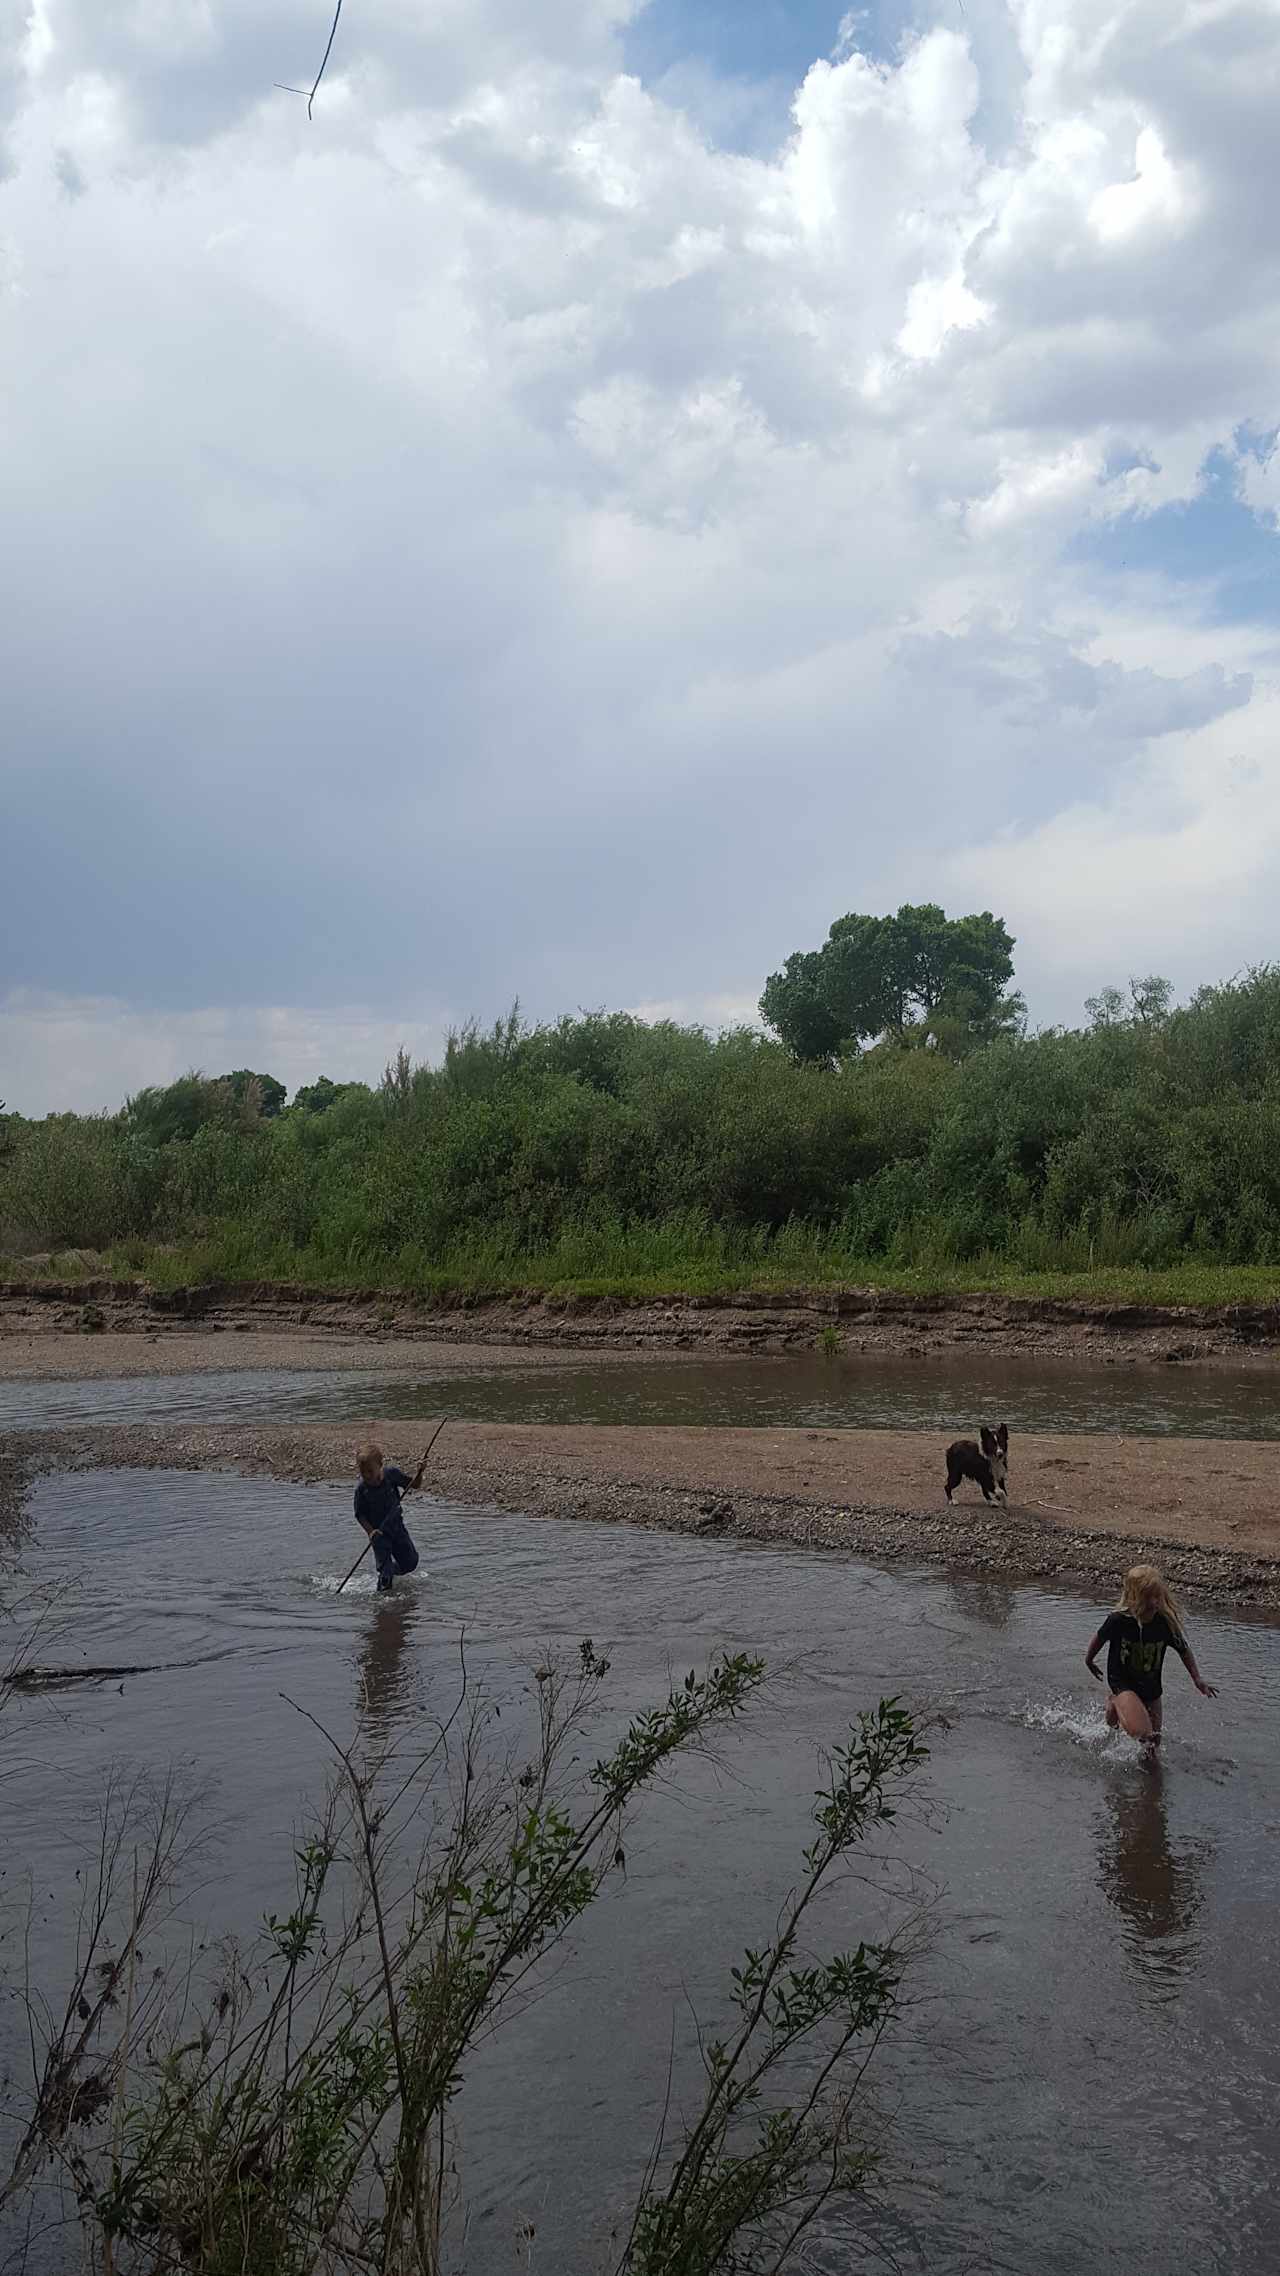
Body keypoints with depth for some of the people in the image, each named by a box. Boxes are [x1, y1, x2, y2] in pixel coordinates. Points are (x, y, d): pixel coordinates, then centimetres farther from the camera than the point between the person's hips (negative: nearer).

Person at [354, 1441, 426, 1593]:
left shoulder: (392, 1475, -11)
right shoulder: (362, 1489, -15)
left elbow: (412, 1487, 0)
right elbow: (360, 1514, -8)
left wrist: (419, 1473, -17)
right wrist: (370, 1531, -20)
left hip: (396, 1526, 3)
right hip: (379, 1532, -3)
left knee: (410, 1562, 8)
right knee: (384, 1567, -7)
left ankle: (391, 1570, 36)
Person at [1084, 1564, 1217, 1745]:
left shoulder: (1166, 1623, -17)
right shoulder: (1119, 1620, -25)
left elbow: (1184, 1650, 2)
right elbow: (1100, 1638, -4)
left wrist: (1197, 1679, -3)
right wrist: (1089, 1661, 12)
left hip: (1151, 1689, 4)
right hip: (1122, 1682, -4)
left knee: (1153, 1743, 14)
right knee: (1138, 1730, -27)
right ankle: (1115, 1703, 1)